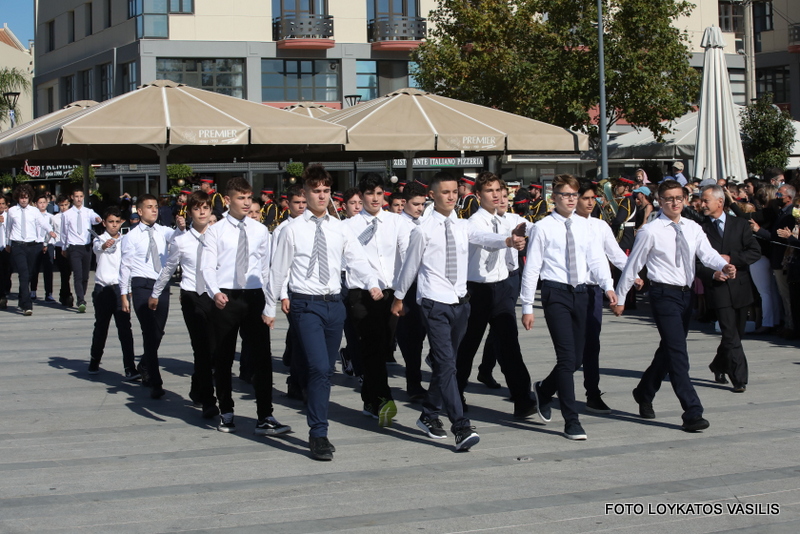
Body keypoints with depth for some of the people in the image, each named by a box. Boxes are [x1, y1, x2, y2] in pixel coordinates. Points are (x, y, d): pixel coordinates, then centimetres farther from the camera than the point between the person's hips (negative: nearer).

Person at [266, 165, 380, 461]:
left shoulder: (340, 228, 8)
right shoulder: (293, 229, -2)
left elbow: (357, 259, -3)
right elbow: (278, 269, 4)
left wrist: (372, 283, -22)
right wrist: (270, 308, 7)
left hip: (334, 303, 4)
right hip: (306, 304, -4)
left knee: (327, 370, 11)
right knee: (319, 368, -15)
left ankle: (319, 431, 23)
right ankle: (318, 436, -10)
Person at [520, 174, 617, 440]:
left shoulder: (584, 226, 10)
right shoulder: (543, 228, -3)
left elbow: (596, 258, 5)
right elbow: (531, 267, -2)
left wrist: (608, 286, -14)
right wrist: (527, 307, -4)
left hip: (580, 292, 5)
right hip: (556, 292, -5)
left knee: (577, 358, 9)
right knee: (567, 357, -11)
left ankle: (544, 390, 37)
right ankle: (572, 422, -5)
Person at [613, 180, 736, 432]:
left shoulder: (693, 228, 7)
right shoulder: (650, 232, -8)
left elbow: (707, 253, -7)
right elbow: (633, 265, -2)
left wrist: (724, 266, -30)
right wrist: (619, 298, 2)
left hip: (686, 294, 7)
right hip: (664, 294, -6)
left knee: (668, 350, 19)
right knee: (678, 354, -12)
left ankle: (644, 393, 40)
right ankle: (692, 413, -14)